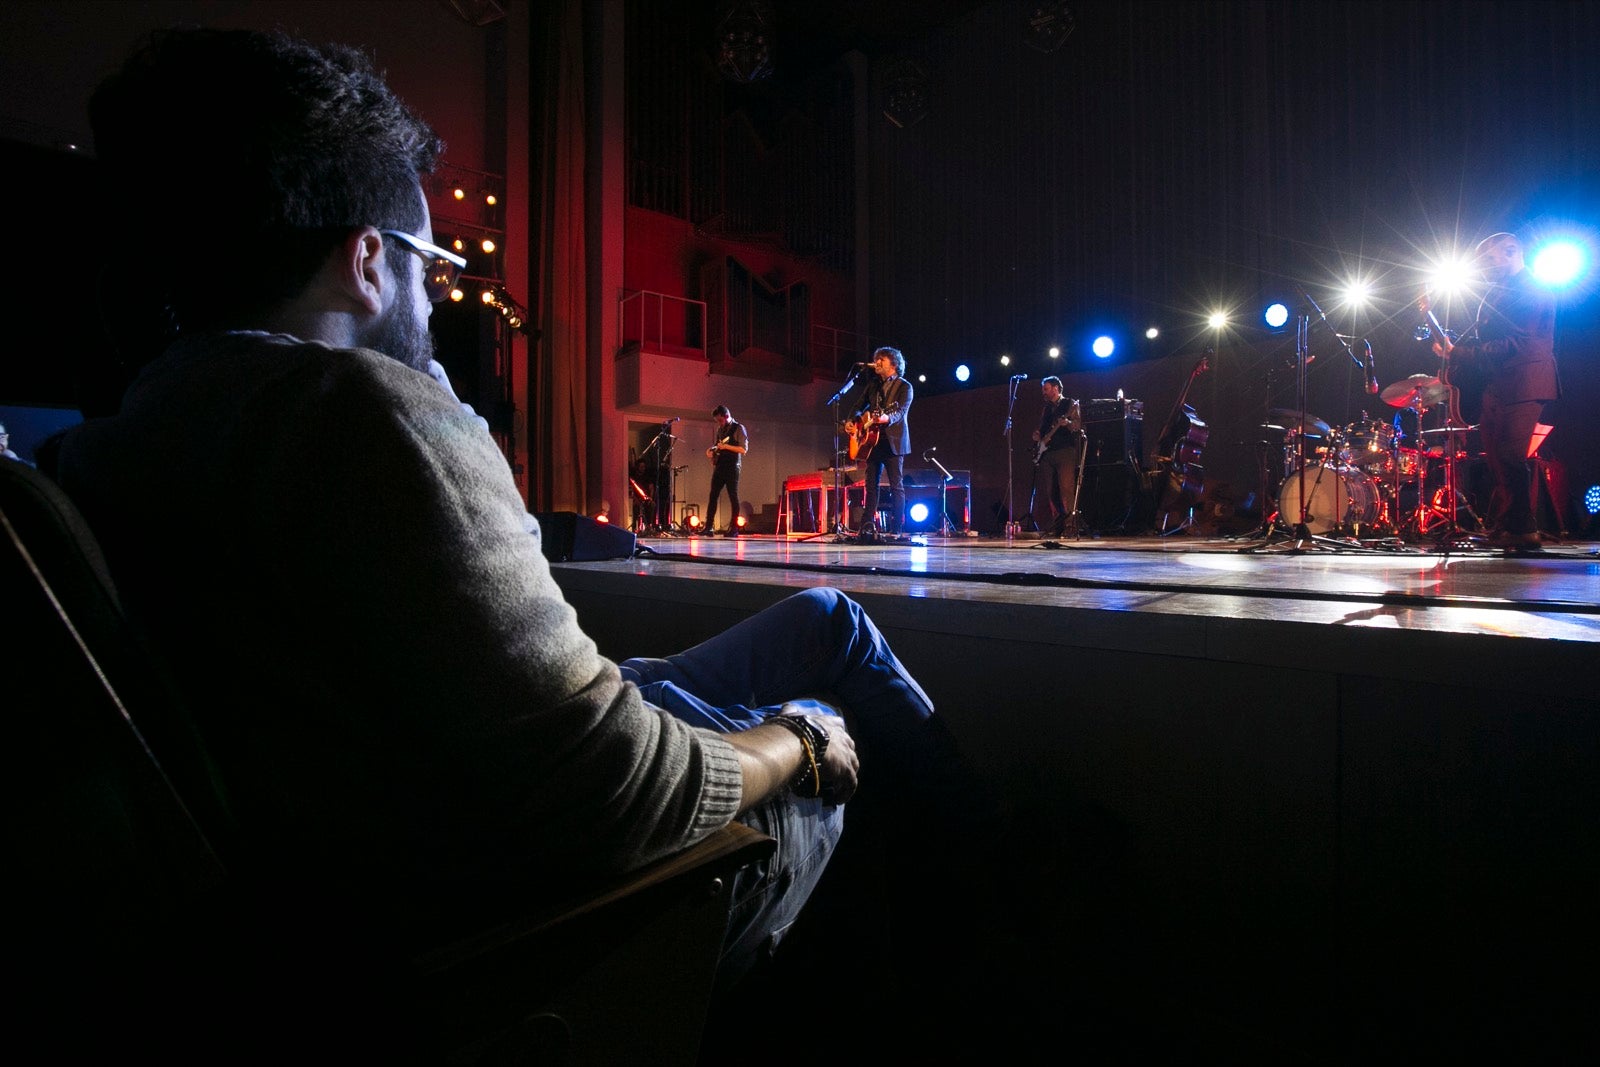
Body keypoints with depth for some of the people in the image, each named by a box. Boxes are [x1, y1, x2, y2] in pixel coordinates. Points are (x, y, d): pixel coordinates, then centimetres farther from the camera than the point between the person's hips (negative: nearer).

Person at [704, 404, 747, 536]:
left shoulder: (738, 428, -4)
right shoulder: (719, 429, 15)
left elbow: (744, 449, -11)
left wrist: (726, 446, -19)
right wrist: (710, 451, 5)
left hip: (732, 467, -6)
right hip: (719, 466, 6)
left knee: (733, 497, -3)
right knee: (713, 495, 2)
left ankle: (734, 529, 0)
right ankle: (709, 526, 4)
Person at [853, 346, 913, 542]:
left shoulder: (904, 387, 0)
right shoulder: (872, 387, 18)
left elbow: (901, 411, -15)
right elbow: (860, 409, 22)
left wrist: (887, 418, -35)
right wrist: (857, 420, -1)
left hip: (893, 442, -6)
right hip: (873, 440, 6)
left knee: (896, 487, -4)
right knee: (871, 485, 4)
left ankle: (895, 530, -2)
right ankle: (867, 528, 6)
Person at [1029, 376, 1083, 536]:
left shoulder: (1070, 404, 4)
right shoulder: (1046, 409, 23)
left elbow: (1077, 426, -7)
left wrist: (1067, 423, -27)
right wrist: (1037, 436, 6)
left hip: (1065, 451, -7)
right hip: (1046, 453, 7)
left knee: (1066, 488, -14)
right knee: (1050, 491, 3)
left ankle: (1069, 524, -14)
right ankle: (1056, 525, 8)